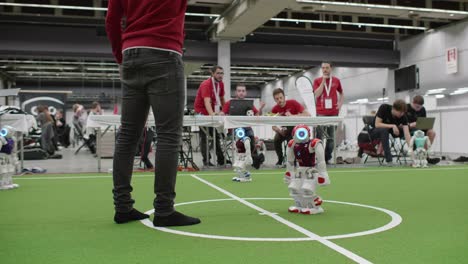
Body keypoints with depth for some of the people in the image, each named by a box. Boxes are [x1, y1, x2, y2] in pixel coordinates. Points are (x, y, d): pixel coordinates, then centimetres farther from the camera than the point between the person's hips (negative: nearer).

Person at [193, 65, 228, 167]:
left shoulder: (221, 84, 1)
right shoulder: (206, 84, -24)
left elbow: (221, 99, 12)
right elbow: (207, 101, -38)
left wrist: (223, 111, 2)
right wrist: (212, 114, -52)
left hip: (213, 112, 8)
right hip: (202, 111, -8)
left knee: (216, 135, 10)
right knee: (204, 136, -6)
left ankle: (221, 159, 16)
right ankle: (206, 160, -5)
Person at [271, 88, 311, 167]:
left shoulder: (293, 103, -19)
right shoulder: (275, 109, -10)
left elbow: (308, 114, -27)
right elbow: (273, 126, -5)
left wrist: (292, 116, -36)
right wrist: (279, 130, -28)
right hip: (285, 127, 3)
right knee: (276, 140, -23)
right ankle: (280, 160, -5)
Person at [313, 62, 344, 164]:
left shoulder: (336, 80, 10)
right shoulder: (317, 81, 4)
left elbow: (341, 94, 22)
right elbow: (317, 94, -10)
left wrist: (340, 104, 7)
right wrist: (323, 81, -10)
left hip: (333, 112, 2)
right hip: (321, 113, -2)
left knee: (331, 137, 6)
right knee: (320, 137, -3)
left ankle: (327, 158, 14)